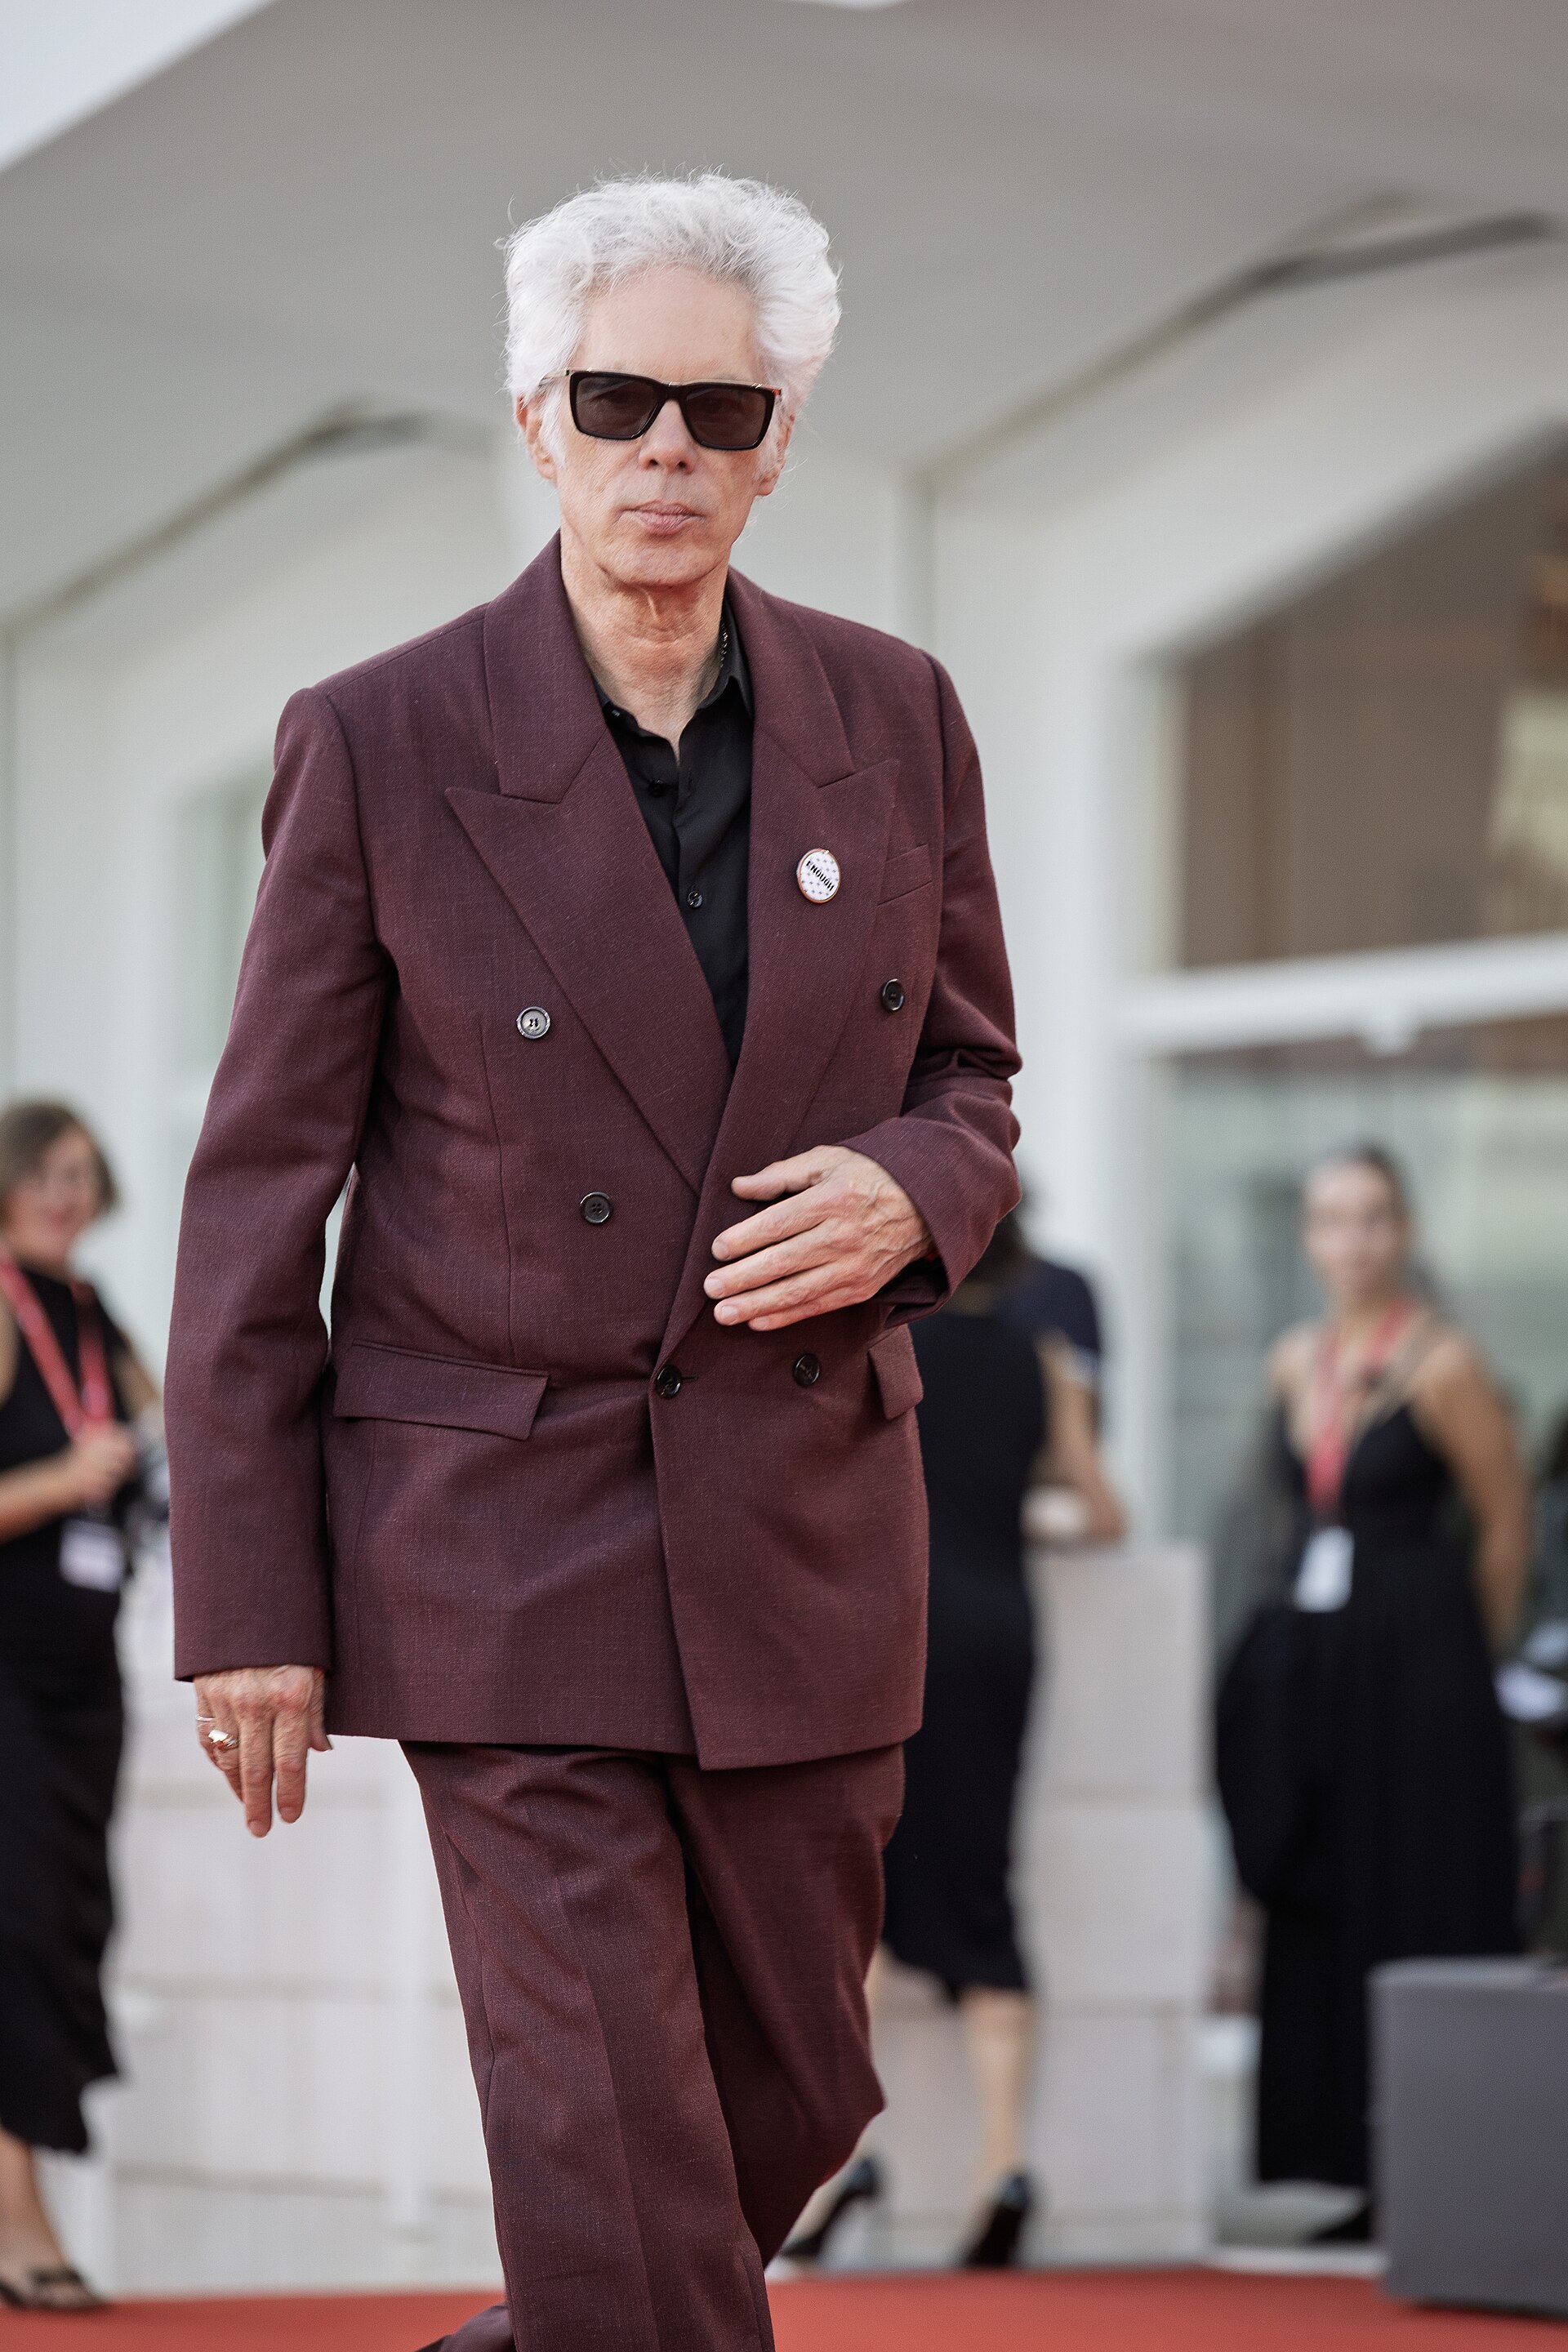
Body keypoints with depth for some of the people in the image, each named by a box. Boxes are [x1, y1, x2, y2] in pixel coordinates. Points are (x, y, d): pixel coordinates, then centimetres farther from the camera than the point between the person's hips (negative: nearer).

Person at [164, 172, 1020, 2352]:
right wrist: (247, 1601, -6)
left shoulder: (890, 719, 2)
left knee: (793, 2091, 14)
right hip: (500, 1531, -4)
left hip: (805, 1529, 4)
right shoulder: (379, 744, -7)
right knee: (609, 2146, -9)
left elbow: (972, 1079, 13)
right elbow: (261, 1187, -4)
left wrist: (905, 1196, -13)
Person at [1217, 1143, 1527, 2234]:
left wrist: (1462, 1648, 7)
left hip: (1417, 1664, -6)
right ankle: (1326, 2176, 13)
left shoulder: (1440, 1364, -9)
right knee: (1313, 1912, 7)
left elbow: (1507, 1526, -2)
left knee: (1417, 1909, -4)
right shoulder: (1295, 1362, 9)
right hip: (1310, 1670, 6)